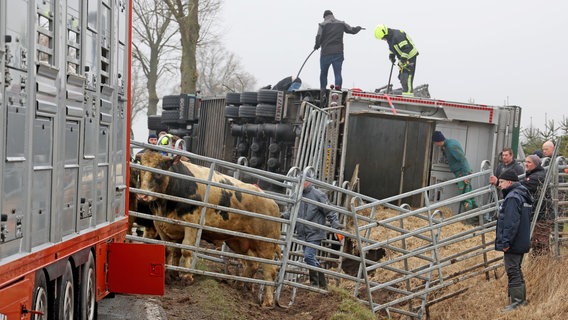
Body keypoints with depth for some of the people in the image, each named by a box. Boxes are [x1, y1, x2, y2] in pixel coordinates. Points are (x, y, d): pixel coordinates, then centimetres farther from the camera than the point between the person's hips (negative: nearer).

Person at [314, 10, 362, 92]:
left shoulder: (323, 24, -1)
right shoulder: (341, 23, 8)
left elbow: (319, 37, -11)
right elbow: (353, 30, 15)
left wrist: (317, 46, 8)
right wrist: (359, 28, 37)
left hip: (326, 52, -2)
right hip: (338, 53, 2)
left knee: (323, 73, 11)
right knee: (338, 73, 3)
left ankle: (323, 92, 14)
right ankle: (338, 85, -24)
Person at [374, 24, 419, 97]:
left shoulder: (397, 36, -27)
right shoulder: (389, 37, 4)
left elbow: (406, 48, -30)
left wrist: (403, 59, -28)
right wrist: (391, 55, 10)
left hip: (410, 56, -11)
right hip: (403, 58, 11)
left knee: (407, 77, -15)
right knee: (401, 77, 14)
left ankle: (408, 95, -14)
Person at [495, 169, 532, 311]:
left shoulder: (512, 198, -18)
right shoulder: (522, 196, 15)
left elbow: (511, 222, -25)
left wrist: (506, 241, -22)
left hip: (513, 245, -10)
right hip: (521, 243, 10)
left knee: (512, 271, -5)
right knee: (516, 270, 18)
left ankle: (516, 301, -3)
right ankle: (521, 299, 24)